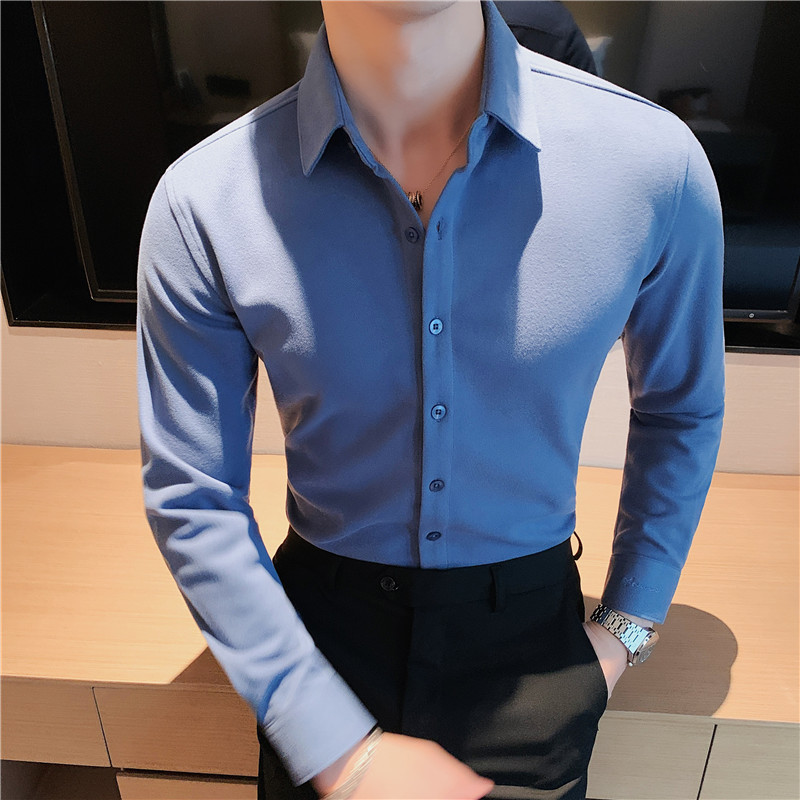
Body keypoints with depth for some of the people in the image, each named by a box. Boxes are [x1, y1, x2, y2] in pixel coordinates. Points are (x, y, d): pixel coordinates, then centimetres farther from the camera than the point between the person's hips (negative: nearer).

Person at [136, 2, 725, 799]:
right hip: (321, 624, 0)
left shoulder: (657, 164, -16)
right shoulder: (202, 204, -18)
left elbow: (681, 409, 1)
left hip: (531, 633, 1)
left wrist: (629, 624, 3)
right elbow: (191, 501, -11)